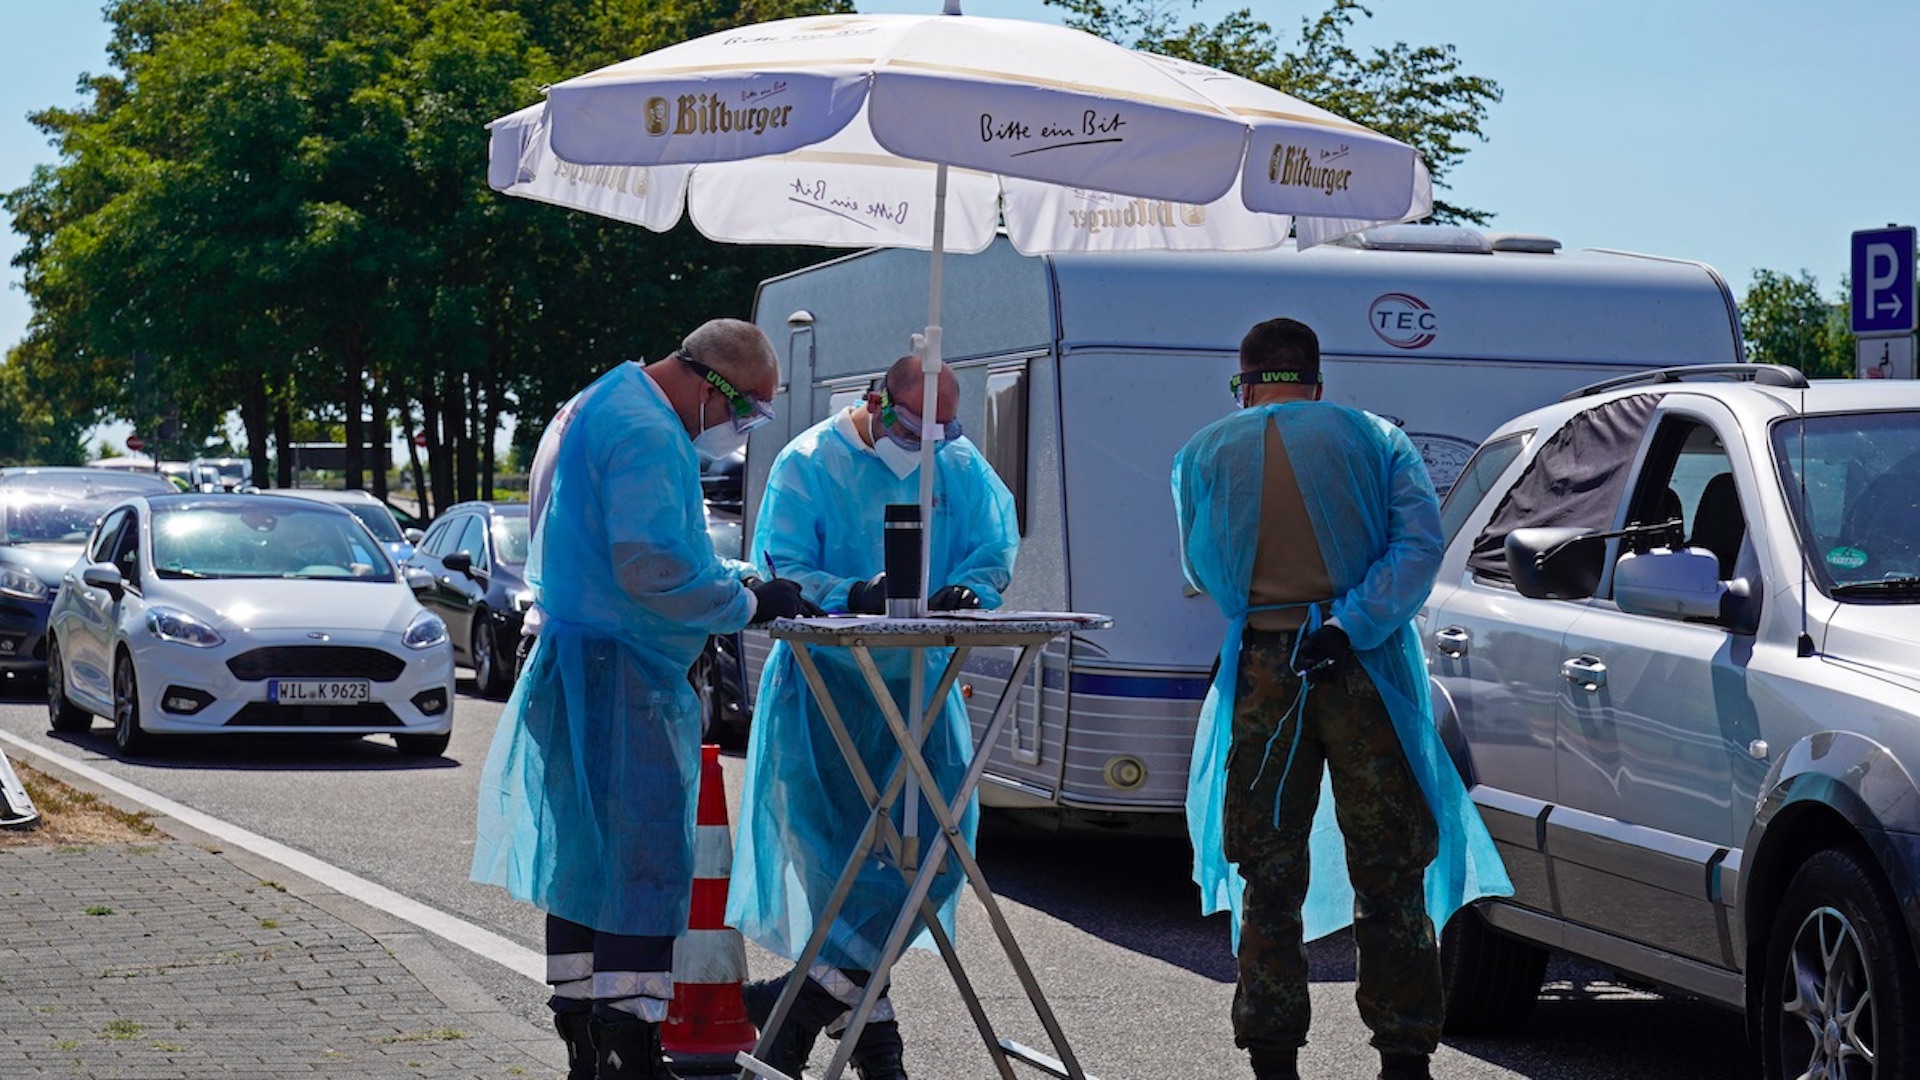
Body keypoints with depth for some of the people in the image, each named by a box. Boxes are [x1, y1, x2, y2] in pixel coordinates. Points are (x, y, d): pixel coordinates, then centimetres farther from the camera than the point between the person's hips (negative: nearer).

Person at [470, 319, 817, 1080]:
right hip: (620, 674, -11)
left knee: (584, 857, 14)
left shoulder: (606, 406, 18)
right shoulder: (648, 435, -17)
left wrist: (735, 585, 15)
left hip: (577, 666, 11)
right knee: (646, 863, -10)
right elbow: (653, 569, -24)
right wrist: (747, 605, -13)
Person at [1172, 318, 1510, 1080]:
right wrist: (1350, 625, -14)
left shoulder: (1205, 454, 6)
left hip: (1262, 673, 1)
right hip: (1363, 672, 0)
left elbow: (1200, 570, 14)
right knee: (1388, 875, 5)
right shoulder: (1374, 439, 5)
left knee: (1270, 879, 8)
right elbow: (1421, 541, -8)